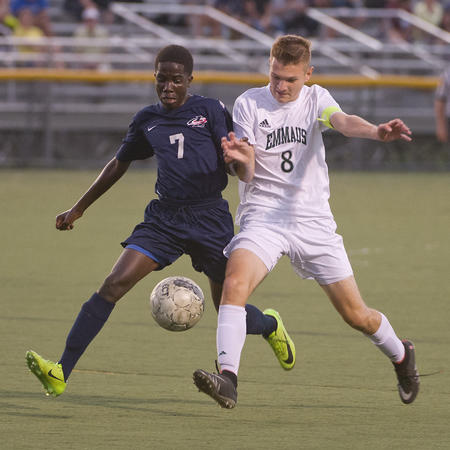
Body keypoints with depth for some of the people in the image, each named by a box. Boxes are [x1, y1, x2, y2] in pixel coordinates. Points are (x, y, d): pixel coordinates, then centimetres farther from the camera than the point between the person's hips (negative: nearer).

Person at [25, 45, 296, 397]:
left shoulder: (210, 110, 1)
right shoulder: (147, 120, 12)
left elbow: (240, 167, -2)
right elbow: (119, 164, 25)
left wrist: (241, 157, -28)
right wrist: (79, 208, 28)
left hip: (210, 217, -3)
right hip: (163, 218, 3)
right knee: (114, 284, -16)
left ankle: (270, 324, 42)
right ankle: (61, 373, -22)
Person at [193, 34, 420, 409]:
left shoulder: (316, 99, 2)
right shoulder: (249, 104, 0)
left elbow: (343, 121, -20)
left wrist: (376, 131, -43)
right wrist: (235, 157, -30)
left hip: (313, 220, 1)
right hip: (263, 215, -1)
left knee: (356, 315, 6)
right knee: (235, 281, -30)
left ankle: (401, 355, 36)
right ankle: (227, 378, -36)